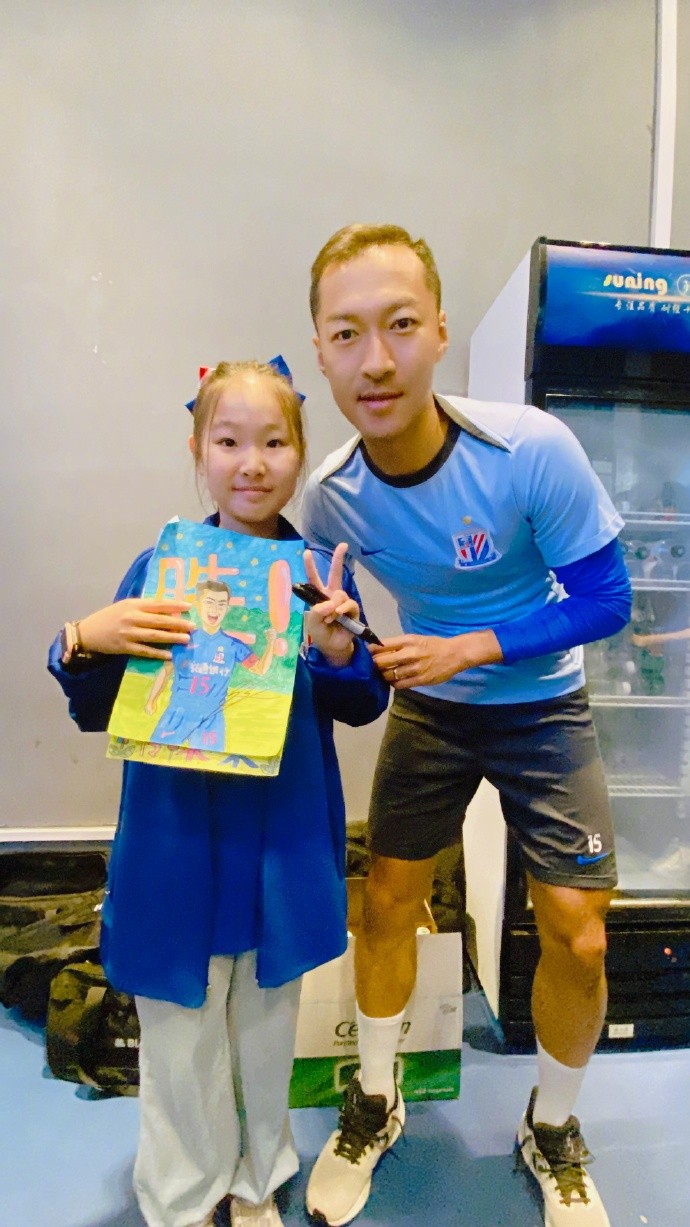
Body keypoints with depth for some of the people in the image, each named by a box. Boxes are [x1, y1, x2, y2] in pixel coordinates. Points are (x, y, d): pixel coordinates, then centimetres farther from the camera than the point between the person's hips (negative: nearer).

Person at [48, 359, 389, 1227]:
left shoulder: (320, 572, -4)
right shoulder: (160, 569, -8)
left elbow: (362, 707, -2)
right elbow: (95, 712, -4)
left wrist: (336, 648, -22)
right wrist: (85, 641, -24)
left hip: (282, 844, 2)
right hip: (178, 847, -1)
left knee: (267, 1026, 21)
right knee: (182, 1035, 15)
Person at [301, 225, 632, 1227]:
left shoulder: (532, 451, -27)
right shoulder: (331, 496, -17)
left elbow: (605, 602, -18)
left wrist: (469, 648, -26)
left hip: (539, 704, -2)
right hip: (427, 704, 2)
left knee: (578, 938, -3)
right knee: (386, 902, 7)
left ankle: (552, 1133, 29)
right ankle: (374, 1106, 36)